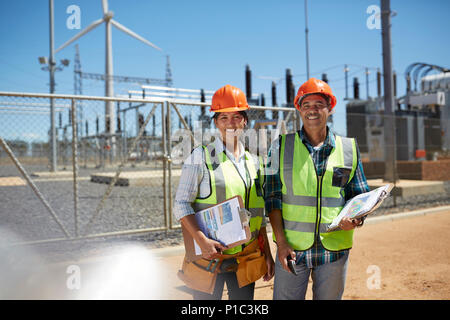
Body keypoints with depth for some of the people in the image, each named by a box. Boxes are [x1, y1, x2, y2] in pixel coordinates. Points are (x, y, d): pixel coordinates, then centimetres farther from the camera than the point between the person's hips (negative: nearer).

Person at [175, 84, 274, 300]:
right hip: (209, 256, -4)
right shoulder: (200, 157, -5)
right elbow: (181, 205, -9)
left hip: (246, 259, 4)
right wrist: (202, 240, -22)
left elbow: (259, 215, 14)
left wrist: (267, 254, 12)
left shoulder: (253, 162, 9)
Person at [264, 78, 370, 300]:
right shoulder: (281, 146, 3)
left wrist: (356, 217, -11)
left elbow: (360, 195, 12)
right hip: (291, 248, -1)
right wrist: (281, 241, -9)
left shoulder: (349, 148, 7)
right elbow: (272, 197, 0)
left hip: (334, 248, 2)